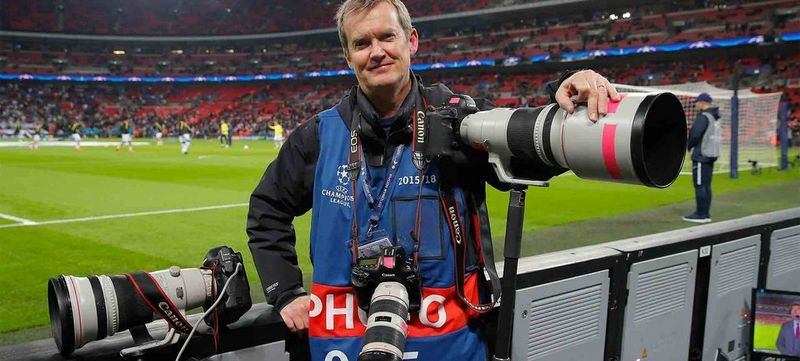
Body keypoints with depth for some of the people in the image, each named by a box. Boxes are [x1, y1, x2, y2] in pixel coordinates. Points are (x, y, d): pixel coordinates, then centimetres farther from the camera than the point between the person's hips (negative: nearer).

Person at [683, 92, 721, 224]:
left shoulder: (703, 117, -13)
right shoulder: (715, 118, 16)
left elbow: (695, 134, -20)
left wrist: (687, 146, -2)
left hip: (701, 155, -9)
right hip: (711, 155, 9)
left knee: (699, 185, -6)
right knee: (706, 186, 11)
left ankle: (701, 214, -5)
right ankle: (705, 214, 13)